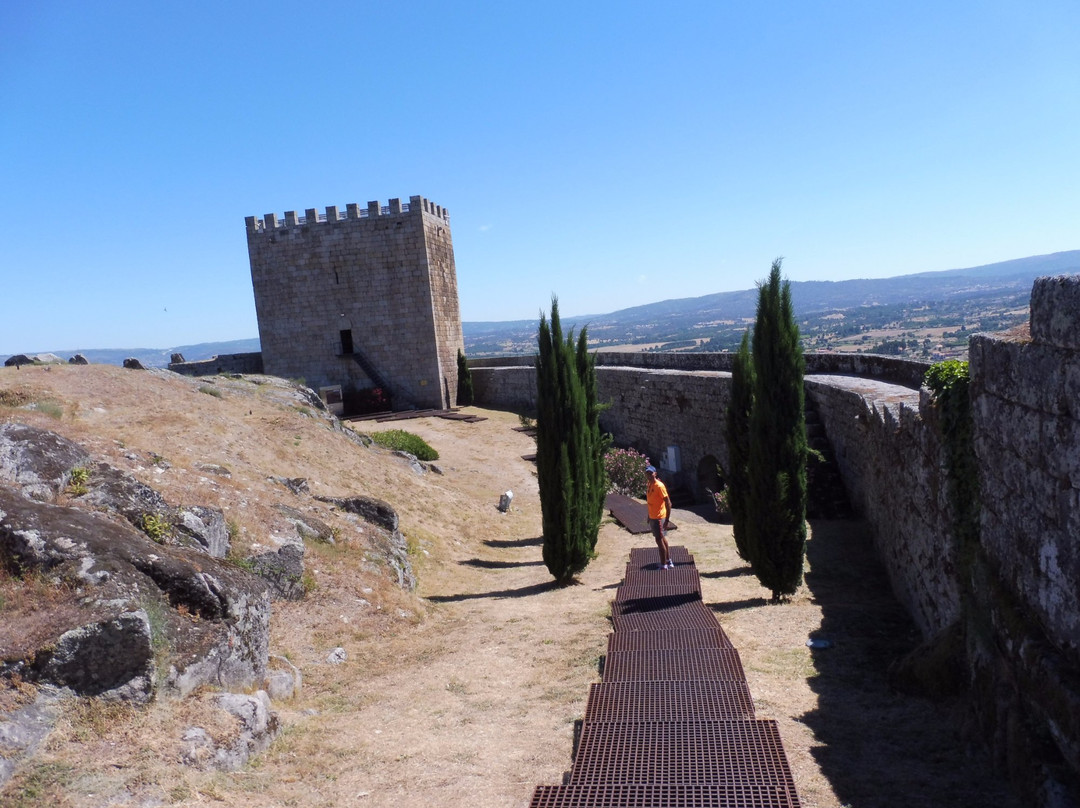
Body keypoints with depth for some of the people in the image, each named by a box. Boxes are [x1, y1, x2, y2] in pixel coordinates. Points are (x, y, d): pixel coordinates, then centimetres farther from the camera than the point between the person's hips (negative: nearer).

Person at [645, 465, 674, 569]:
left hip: (659, 517, -9)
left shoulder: (659, 486, -18)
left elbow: (668, 503, -19)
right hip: (653, 517, 9)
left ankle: (664, 565, 2)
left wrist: (667, 520, -21)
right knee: (662, 539, 17)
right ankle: (668, 561, 29)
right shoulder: (649, 485, 8)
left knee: (659, 540, -5)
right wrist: (649, 517, 21)